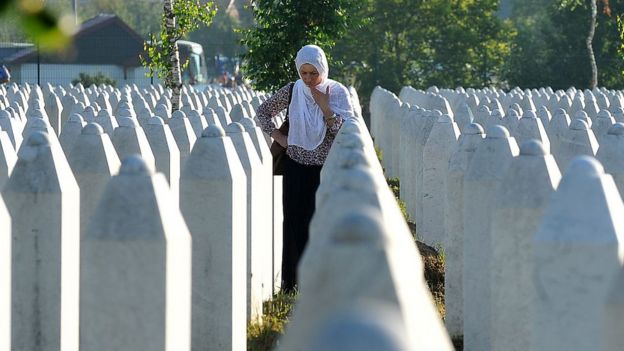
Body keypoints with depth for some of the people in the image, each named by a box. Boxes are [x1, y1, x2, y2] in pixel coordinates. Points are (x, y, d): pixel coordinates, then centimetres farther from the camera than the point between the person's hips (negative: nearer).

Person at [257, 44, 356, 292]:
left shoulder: (337, 92, -5)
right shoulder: (292, 92, 0)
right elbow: (263, 111, 13)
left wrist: (324, 106, -18)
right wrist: (277, 136, 2)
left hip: (326, 169, -2)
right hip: (296, 167, 2)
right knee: (294, 221, 3)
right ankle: (291, 280, 10)